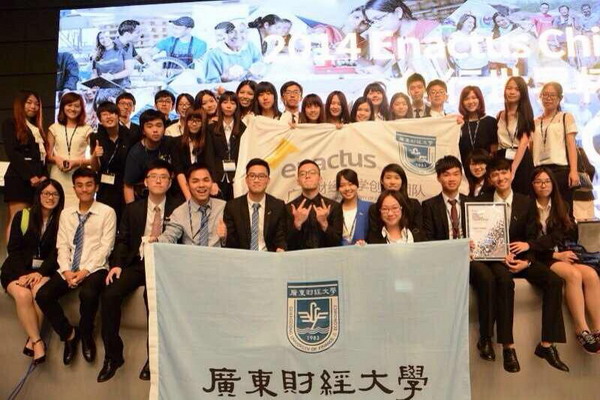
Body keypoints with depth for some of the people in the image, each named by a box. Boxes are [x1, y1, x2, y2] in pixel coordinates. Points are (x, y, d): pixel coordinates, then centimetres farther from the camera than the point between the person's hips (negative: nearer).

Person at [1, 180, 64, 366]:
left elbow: (57, 252, -2)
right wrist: (23, 274, -14)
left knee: (40, 291, -31)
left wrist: (40, 273, -17)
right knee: (23, 295, -29)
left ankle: (32, 340, -18)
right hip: (18, 269, 1)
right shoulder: (22, 216, 4)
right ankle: (38, 341, -23)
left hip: (44, 270, 0)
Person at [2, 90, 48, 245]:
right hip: (19, 179, -6)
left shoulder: (37, 128, 23)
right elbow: (12, 153, -7)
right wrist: (30, 176, -15)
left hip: (37, 180, 6)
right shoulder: (10, 124, 4)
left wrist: (44, 175, 0)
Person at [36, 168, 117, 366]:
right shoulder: (66, 213, 13)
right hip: (68, 268, 5)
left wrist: (85, 271, -16)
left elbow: (105, 247, -7)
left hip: (95, 268, -4)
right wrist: (67, 271, -9)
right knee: (43, 295, -18)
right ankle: (69, 334, 6)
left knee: (88, 294, -34)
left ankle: (86, 335, -2)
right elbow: (62, 245, 7)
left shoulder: (107, 212, -1)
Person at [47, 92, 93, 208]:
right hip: (57, 176, 2)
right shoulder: (54, 128, 12)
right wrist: (56, 159, -8)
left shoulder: (86, 129, 5)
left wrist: (77, 162, -12)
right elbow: (48, 155, 12)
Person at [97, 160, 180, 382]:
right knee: (110, 295, -19)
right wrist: (117, 264, -6)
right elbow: (122, 240, 10)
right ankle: (113, 355, -2)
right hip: (137, 263, 4)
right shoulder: (133, 209, 12)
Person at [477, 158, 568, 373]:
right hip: (494, 259, -3)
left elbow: (531, 238, 6)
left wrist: (525, 261, -13)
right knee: (504, 280, -35)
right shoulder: (481, 202, 4)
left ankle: (547, 344, -14)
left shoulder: (526, 202, 10)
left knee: (554, 280, -22)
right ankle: (508, 347, -29)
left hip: (521, 258, 3)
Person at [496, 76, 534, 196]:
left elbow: (524, 141, -11)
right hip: (502, 159, 4)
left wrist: (513, 169, -20)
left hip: (521, 160, -4)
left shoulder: (525, 113, -1)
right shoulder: (500, 115, 12)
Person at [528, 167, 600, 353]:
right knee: (574, 274, -30)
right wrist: (555, 255, -12)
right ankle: (582, 329, -24)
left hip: (561, 255, 5)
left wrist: (530, 245, -21)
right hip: (540, 260, -4)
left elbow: (558, 236, -3)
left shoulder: (561, 207, 12)